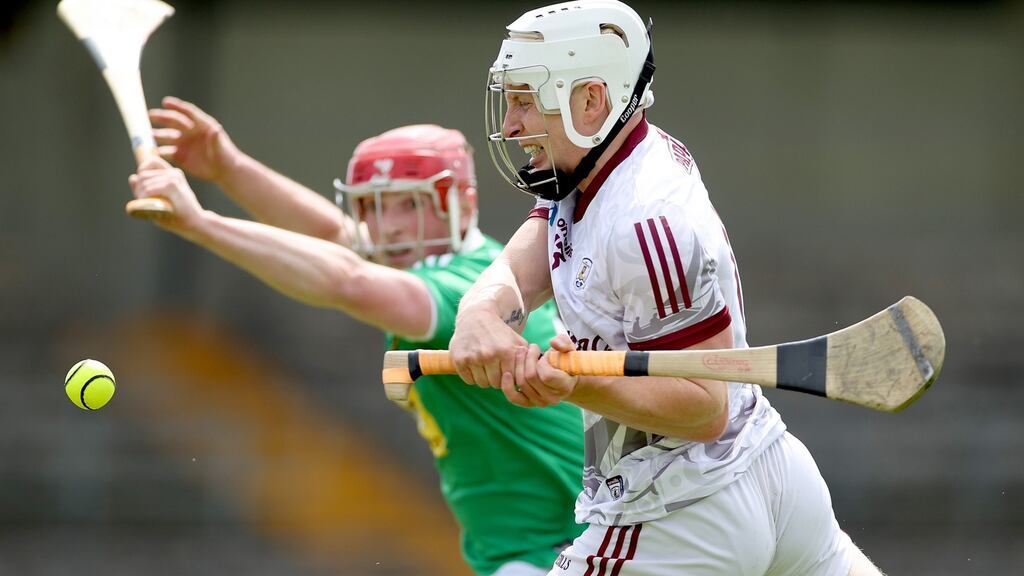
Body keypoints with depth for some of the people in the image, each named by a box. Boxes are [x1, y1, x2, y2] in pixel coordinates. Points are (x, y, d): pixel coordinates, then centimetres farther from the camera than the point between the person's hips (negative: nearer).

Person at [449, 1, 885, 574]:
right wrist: (480, 316, -32)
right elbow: (516, 273, -9)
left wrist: (577, 387, -37)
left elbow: (706, 409, -23)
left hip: (684, 522, -10)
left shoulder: (647, 225, -25)